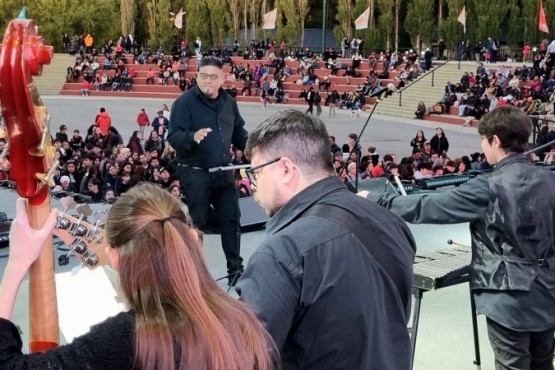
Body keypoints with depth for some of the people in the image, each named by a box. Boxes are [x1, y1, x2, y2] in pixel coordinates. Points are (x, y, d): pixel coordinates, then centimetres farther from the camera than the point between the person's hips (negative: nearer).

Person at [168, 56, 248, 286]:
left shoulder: (229, 103, 8)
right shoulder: (185, 102, -12)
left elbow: (239, 133, 20)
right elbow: (173, 137, -19)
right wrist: (192, 136, -38)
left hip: (224, 172, 6)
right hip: (195, 174, -6)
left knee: (231, 220, 11)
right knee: (197, 223, 3)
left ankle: (235, 269, 24)